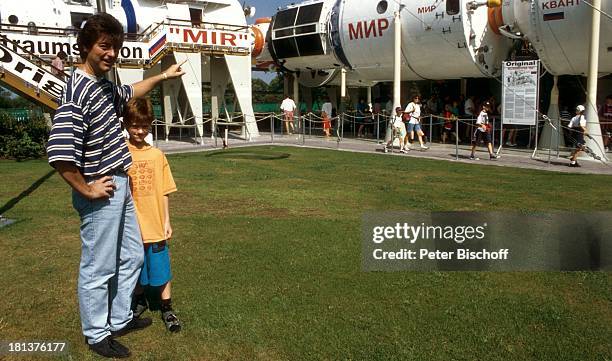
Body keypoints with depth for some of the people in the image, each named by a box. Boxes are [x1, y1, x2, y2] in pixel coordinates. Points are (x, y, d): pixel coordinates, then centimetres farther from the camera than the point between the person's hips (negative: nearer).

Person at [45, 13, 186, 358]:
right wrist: (87, 190, -20)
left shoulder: (105, 86, 7)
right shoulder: (78, 92, -22)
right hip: (101, 194, -10)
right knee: (98, 269, 6)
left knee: (132, 256, 20)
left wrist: (163, 76, 39)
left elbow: (129, 92, 33)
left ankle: (120, 319, 38)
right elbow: (59, 153, -32)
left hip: (122, 186, 10)